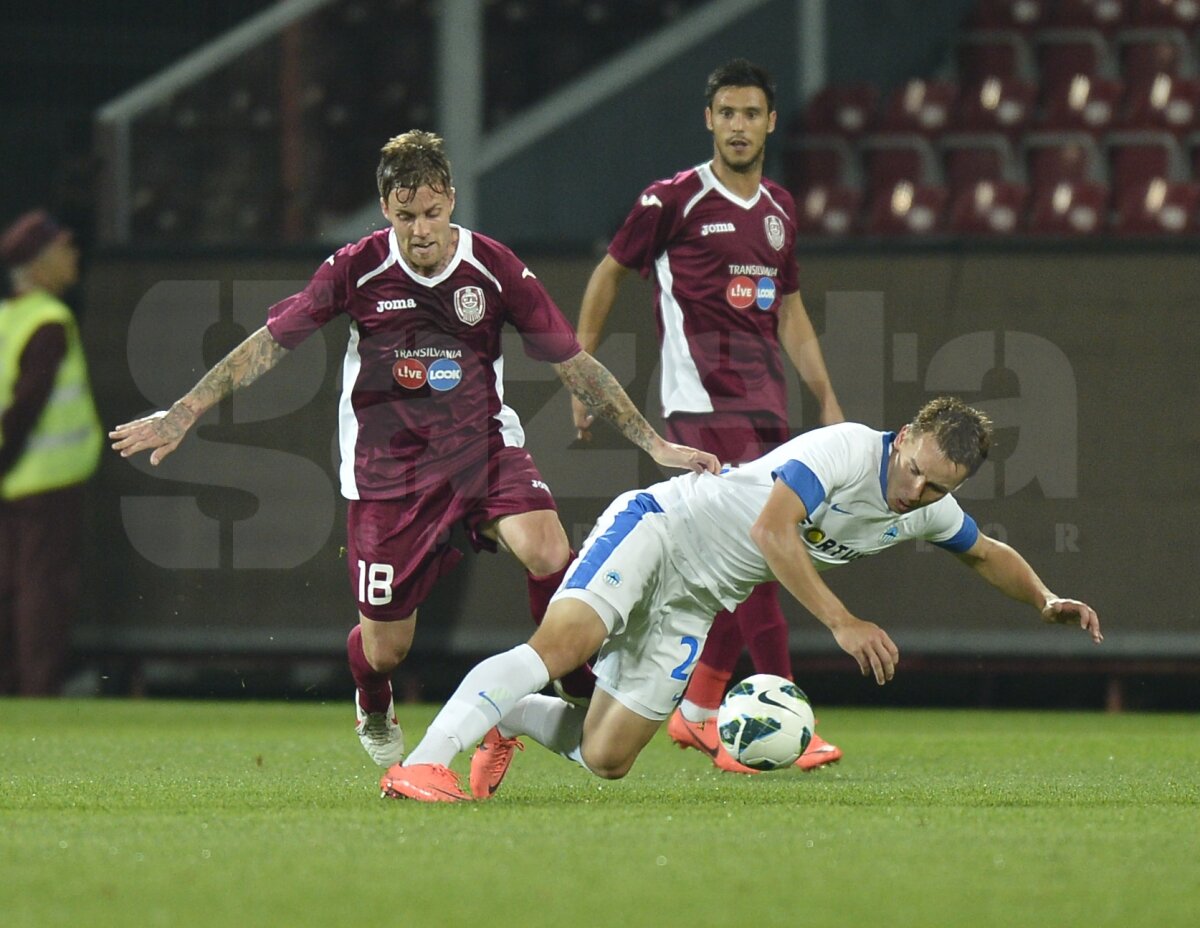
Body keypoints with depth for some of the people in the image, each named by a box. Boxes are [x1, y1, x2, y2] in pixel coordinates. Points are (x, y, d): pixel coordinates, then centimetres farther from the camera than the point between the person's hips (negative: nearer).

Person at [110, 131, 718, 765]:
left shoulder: (494, 267, -8)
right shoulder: (357, 269, -9)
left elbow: (573, 363, -1)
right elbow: (270, 344, -1)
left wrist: (655, 444, -4)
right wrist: (182, 415, -4)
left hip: (483, 444, 0)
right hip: (388, 467, 0)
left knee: (548, 553, -30)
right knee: (385, 648, 3)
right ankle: (374, 714, 42)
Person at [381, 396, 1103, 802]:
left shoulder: (929, 513, 4)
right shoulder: (848, 448, -20)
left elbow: (986, 552, 26)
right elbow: (771, 530, -30)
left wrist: (1046, 600, 10)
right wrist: (842, 622, -32)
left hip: (693, 603, 7)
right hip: (656, 528, -7)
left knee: (606, 759, 2)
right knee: (561, 644, -32)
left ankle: (507, 719, 30)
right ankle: (422, 764, -36)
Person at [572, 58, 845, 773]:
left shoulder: (780, 210, 15)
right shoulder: (674, 199, -3)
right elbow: (609, 275, 7)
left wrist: (828, 401, 17)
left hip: (766, 405, 7)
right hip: (703, 404, -7)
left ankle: (698, 713, 21)